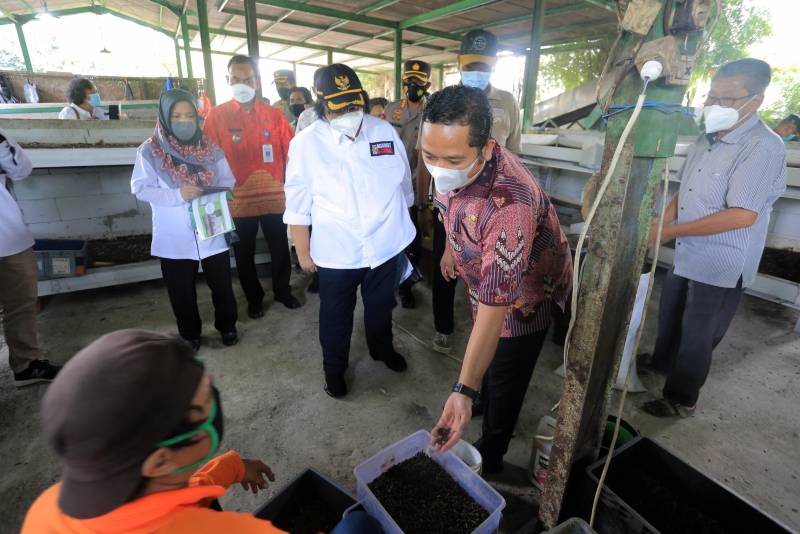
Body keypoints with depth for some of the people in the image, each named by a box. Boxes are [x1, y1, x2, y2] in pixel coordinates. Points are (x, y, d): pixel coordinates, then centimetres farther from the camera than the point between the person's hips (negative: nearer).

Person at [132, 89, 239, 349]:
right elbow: (140, 188, -7)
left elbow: (228, 180, 4)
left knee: (221, 284, 12)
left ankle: (227, 326, 33)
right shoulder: (150, 151, -4)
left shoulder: (209, 147, 2)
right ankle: (190, 334, 32)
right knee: (182, 291, 12)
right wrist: (177, 194, -21)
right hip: (175, 237, -1)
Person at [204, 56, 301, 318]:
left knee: (280, 248, 12)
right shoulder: (216, 115, 0)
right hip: (238, 198, -1)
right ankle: (254, 298, 31)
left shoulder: (273, 114, 4)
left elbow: (291, 152, 4)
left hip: (274, 195, 1)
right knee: (244, 254, 12)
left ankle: (282, 290, 34)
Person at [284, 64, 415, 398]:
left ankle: (382, 348, 51)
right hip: (335, 251, -2)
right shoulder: (306, 143, -11)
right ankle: (334, 368, 40)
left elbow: (403, 184, 8)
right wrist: (303, 252, -3)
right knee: (336, 316, 15)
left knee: (381, 307, 24)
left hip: (385, 245, 3)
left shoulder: (385, 131, -4)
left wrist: (402, 226, 14)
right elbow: (298, 204, -6)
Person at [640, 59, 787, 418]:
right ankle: (662, 361, 49)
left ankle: (681, 399, 25)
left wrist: (671, 231, -22)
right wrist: (659, 224, -4)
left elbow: (742, 215, -26)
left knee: (697, 334, 7)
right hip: (687, 255, 8)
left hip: (720, 265, -8)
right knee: (670, 313, 24)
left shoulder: (763, 148, -20)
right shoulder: (707, 140, 6)